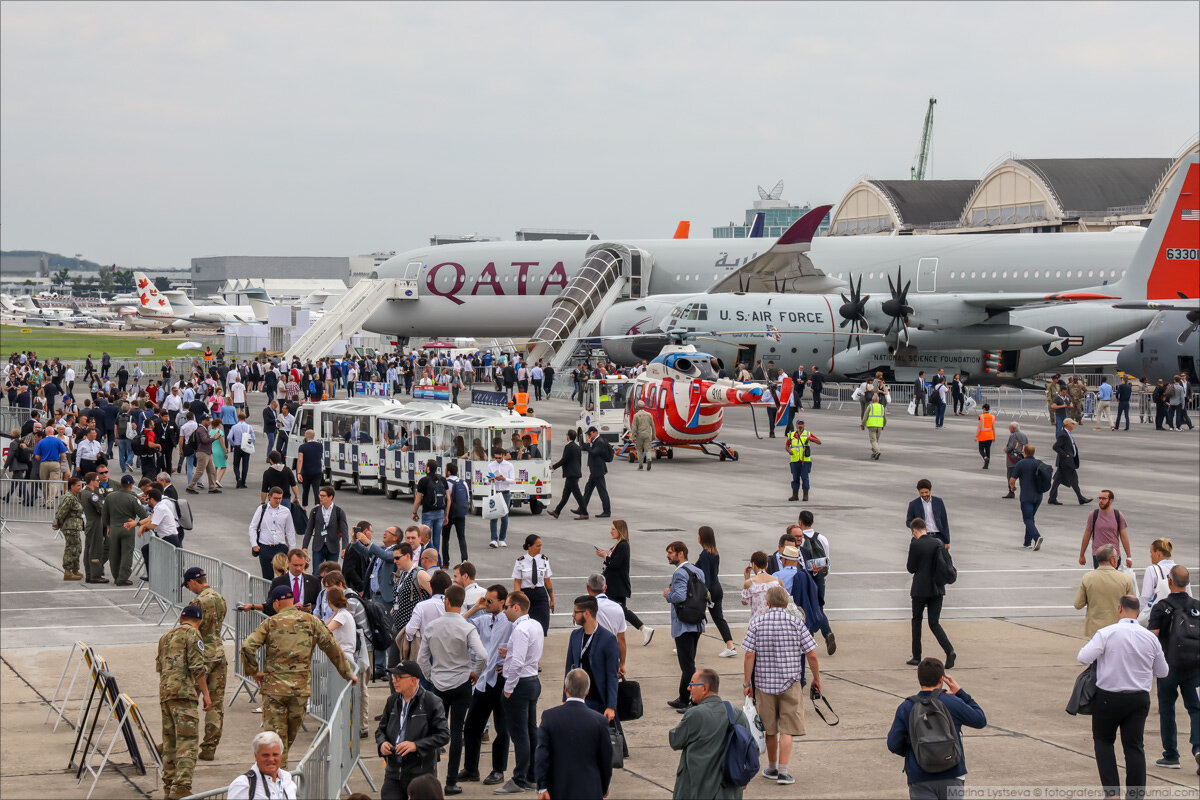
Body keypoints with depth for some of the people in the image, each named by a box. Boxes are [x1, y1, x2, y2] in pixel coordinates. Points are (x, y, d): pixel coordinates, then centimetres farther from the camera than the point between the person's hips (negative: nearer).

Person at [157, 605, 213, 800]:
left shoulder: (165, 637, 23)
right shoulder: (192, 634, -2)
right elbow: (198, 666, -10)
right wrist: (206, 694, -6)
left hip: (164, 692, 8)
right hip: (184, 692, -8)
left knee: (170, 741, 13)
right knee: (187, 742, -12)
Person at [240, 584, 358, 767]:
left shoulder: (270, 623, -1)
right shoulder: (310, 621, 4)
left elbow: (247, 646, -11)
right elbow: (332, 648, 5)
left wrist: (253, 671, 2)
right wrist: (348, 673, 14)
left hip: (274, 686, -2)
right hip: (301, 688, 2)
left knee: (275, 732, 2)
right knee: (292, 732, 16)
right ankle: (281, 766, 26)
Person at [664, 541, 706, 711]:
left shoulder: (680, 573, -15)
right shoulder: (698, 571, 13)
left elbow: (680, 596, -29)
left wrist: (668, 594, -9)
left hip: (684, 625, -10)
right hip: (697, 624, 10)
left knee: (688, 665, -6)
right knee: (688, 663, 17)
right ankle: (683, 699, 24)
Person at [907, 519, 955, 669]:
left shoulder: (915, 544, -11)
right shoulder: (938, 543, 2)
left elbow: (911, 568, -9)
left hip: (920, 589, -4)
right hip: (937, 589, 4)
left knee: (916, 620, 13)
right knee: (934, 623, 6)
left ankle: (916, 657, 15)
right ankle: (949, 651, -16)